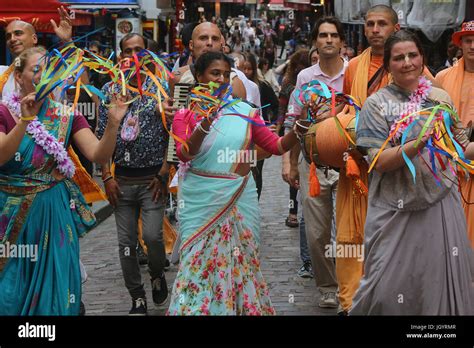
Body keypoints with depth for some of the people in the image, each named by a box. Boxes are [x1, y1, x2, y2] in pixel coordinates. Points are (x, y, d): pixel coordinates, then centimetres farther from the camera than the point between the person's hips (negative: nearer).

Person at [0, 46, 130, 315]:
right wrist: (24, 121, -30)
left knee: (56, 288, 5)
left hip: (56, 212, 2)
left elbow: (99, 155, -9)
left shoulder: (67, 115, 2)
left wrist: (113, 123, -25)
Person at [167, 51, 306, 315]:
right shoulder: (186, 114, 1)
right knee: (200, 263, 0)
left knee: (240, 261, 6)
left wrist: (297, 130, -16)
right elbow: (184, 154, -14)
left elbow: (277, 146, 3)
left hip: (239, 200, 2)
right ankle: (196, 309, 14)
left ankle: (245, 308, 21)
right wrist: (205, 125, -29)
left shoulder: (245, 111, 6)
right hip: (201, 201, -2)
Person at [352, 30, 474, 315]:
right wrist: (418, 144, -26)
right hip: (397, 209, -3)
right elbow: (380, 161, -12)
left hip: (441, 204, 3)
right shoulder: (377, 104, -2)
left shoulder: (440, 97, 8)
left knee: (442, 281, 5)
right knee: (390, 288, -3)